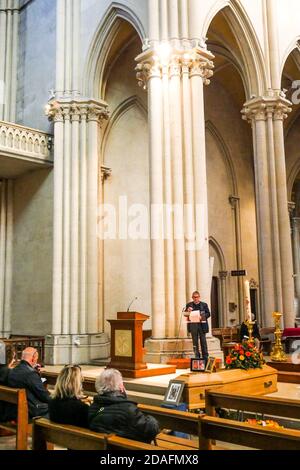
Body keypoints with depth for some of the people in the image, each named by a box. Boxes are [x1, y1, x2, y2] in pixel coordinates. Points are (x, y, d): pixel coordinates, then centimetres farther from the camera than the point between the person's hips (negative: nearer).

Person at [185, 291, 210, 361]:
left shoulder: (204, 304, 7)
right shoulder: (189, 305, 9)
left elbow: (208, 314, 4)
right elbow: (185, 314, 9)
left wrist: (202, 317, -14)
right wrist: (188, 311, -13)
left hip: (202, 325, -1)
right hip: (193, 325, 1)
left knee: (203, 341, 1)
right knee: (195, 342, 4)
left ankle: (205, 357, 8)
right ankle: (197, 356, 11)